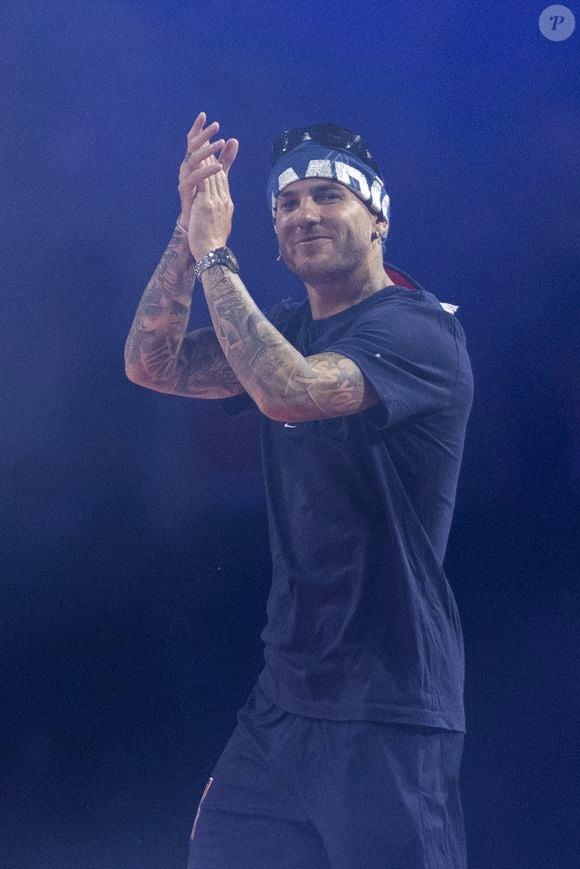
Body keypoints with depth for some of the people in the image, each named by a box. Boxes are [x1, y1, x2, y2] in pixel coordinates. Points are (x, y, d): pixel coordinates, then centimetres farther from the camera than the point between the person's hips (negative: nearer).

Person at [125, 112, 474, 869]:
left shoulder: (416, 329, -11)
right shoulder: (285, 331, 15)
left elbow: (290, 392, -27)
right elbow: (152, 365, 5)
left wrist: (215, 255, -18)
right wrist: (189, 229, -6)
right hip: (286, 694, 8)